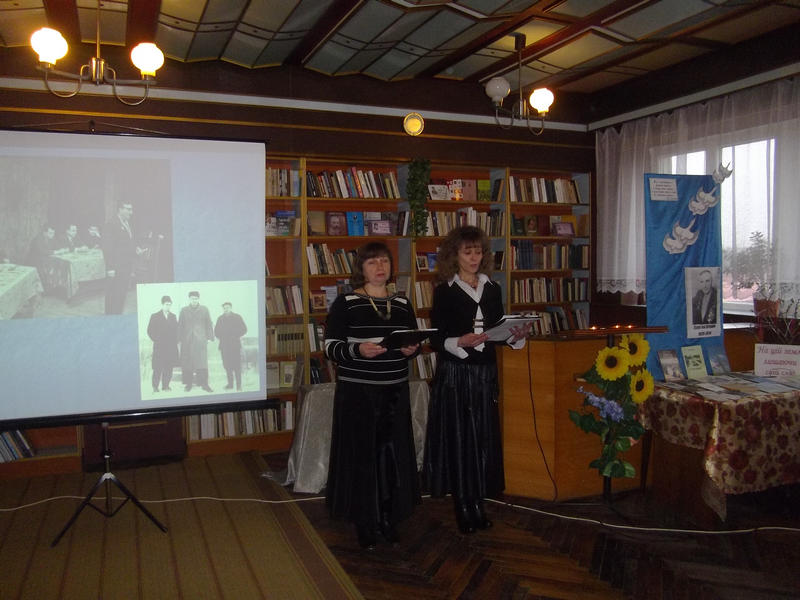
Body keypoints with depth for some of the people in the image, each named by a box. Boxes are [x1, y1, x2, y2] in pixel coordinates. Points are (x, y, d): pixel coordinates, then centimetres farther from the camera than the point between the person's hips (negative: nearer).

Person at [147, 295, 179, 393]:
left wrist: (175, 341, 5)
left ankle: (166, 386, 10)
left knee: (169, 368, 2)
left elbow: (176, 330, 15)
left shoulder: (173, 316, 13)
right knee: (158, 368, -2)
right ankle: (155, 387, 6)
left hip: (171, 347, 3)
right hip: (159, 347, -3)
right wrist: (156, 340, -5)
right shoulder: (155, 316, 2)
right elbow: (150, 330, 0)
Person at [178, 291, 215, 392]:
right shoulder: (184, 310, 9)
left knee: (202, 362, -7)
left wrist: (210, 337, 2)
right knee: (187, 363, 2)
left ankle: (204, 383, -4)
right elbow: (180, 325, 9)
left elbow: (209, 324, 7)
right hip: (187, 341, 1)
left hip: (201, 339, -1)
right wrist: (180, 338, 4)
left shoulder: (204, 309, 7)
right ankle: (188, 383, 10)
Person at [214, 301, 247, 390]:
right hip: (224, 345, 3)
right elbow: (216, 331, 21)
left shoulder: (237, 317, 7)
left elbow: (244, 329, 4)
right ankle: (230, 384, 7)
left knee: (236, 365, -9)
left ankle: (239, 385, -7)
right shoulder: (220, 318, 16)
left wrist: (236, 336, -9)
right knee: (227, 365, 0)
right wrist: (220, 337, 3)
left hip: (235, 344, -3)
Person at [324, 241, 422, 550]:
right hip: (357, 392, -4)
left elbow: (415, 342, 16)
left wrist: (411, 349, -7)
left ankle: (389, 517, 24)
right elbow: (330, 347, -8)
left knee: (393, 453, 8)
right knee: (361, 454, 2)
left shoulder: (402, 303, 9)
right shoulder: (345, 303, -5)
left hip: (395, 391, 4)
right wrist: (358, 350, -25)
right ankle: (364, 522, 18)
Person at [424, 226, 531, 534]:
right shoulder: (444, 291, -3)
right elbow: (436, 339, -7)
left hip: (485, 372, 4)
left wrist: (516, 335, -6)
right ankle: (464, 509, 13)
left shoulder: (492, 289, 10)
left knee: (484, 437, 7)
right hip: (454, 373, -4)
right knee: (458, 437, 0)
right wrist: (460, 342, -25)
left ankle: (477, 505, 20)